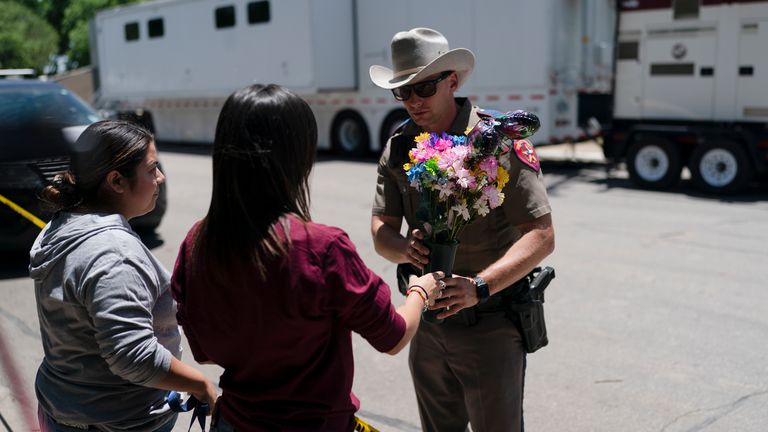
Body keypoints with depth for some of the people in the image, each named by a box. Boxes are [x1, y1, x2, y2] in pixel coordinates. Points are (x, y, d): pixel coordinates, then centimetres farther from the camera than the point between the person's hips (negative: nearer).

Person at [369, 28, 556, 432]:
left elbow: (541, 236, -20)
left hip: (490, 323, -5)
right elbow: (381, 229, 0)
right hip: (428, 321, 6)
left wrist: (479, 287, -33)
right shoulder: (399, 146, 1)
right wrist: (405, 249, -24)